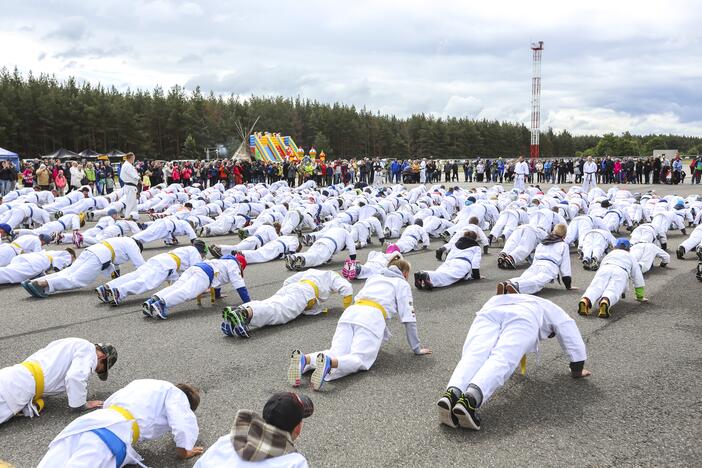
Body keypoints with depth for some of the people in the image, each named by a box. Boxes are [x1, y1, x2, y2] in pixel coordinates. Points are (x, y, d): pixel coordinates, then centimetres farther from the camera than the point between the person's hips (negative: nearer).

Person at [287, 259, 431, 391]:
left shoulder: (373, 277, 37)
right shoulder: (402, 284, 21)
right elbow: (409, 318, 14)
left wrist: (384, 335, 51)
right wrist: (417, 348, 21)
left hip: (350, 312, 5)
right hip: (372, 317, -5)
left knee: (336, 353, -9)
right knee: (358, 358, -16)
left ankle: (304, 360, -37)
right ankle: (328, 362, -46)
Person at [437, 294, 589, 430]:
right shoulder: (555, 312, 41)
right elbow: (572, 339, 37)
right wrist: (577, 370, 49)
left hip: (490, 310, 4)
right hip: (523, 318, -4)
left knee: (473, 356, -18)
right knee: (501, 361, -23)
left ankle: (452, 394, -48)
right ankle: (470, 399, -51)